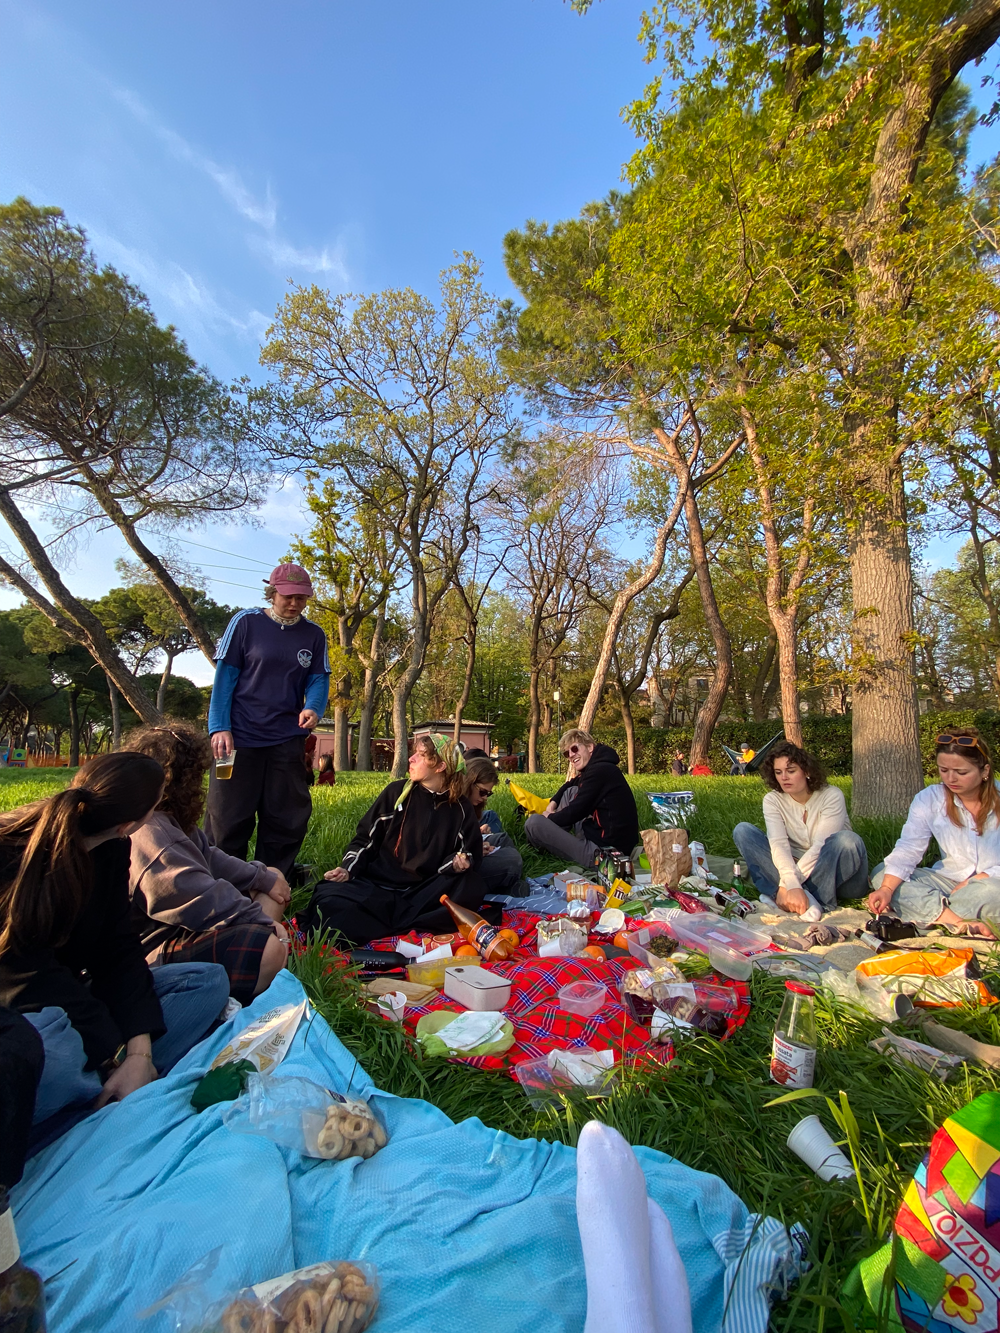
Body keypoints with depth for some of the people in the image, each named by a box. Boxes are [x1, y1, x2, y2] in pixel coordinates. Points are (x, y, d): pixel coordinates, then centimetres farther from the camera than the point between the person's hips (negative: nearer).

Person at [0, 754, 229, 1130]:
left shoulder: (112, 849, -6)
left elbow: (120, 950, -9)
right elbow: (31, 977, -26)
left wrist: (139, 1053, -19)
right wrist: (119, 1056, -25)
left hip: (72, 996, 7)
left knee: (208, 981, -5)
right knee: (53, 1050, -41)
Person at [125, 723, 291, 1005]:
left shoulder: (169, 821, 9)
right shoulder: (148, 832, -27)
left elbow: (210, 860, 15)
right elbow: (202, 898, -28)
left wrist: (263, 878, 7)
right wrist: (263, 921, -19)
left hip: (186, 927, 12)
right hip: (159, 950, -12)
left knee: (273, 876, 16)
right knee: (270, 949, -33)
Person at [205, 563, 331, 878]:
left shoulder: (314, 634, 6)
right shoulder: (245, 622, -1)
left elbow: (318, 680, 4)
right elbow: (224, 676, -2)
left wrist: (313, 708, -19)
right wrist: (219, 728, -10)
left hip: (288, 741, 3)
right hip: (239, 738, -3)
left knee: (287, 822, 8)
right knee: (227, 819, 4)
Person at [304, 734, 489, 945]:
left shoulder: (461, 808, 2)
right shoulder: (397, 791, 3)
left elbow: (472, 855, 7)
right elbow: (365, 839, 8)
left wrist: (462, 863, -16)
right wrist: (347, 869, -8)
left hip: (425, 893, 0)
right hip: (378, 885, 0)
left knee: (470, 886, -31)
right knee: (329, 901, -29)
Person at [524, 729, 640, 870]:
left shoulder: (599, 770, -17)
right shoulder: (597, 768, 13)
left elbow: (575, 812, -14)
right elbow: (568, 786, 30)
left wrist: (549, 817, 4)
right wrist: (552, 804, 13)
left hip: (605, 851, -10)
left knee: (534, 821, -11)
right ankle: (553, 838, 16)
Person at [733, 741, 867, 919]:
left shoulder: (832, 796, -13)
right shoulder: (773, 800, -6)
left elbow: (821, 846, -23)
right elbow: (778, 844, -20)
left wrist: (786, 887, -30)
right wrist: (792, 885, -38)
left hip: (835, 874, -2)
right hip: (795, 869, 3)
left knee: (846, 839, -33)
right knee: (743, 831, -16)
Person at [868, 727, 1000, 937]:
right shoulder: (928, 799, -4)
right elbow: (908, 849, -15)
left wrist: (976, 881, -23)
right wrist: (886, 889, -29)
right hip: (950, 879, 3)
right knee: (880, 874, -17)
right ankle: (964, 924, -27)